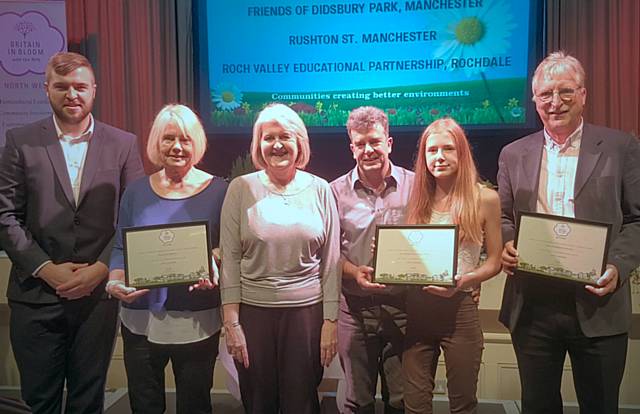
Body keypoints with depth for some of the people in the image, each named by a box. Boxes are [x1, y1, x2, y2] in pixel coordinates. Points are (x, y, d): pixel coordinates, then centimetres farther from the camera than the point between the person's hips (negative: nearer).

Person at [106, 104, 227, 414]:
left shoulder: (218, 190, -3)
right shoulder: (137, 191, 4)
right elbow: (120, 248, 6)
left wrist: (213, 271, -21)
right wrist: (116, 283, -12)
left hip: (197, 321, -2)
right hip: (141, 319, 2)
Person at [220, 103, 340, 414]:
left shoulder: (319, 189, 1)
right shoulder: (241, 189, -1)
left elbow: (331, 262, 3)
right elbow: (230, 259, -1)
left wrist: (331, 321, 0)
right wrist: (231, 322, -5)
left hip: (307, 310, 0)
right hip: (253, 310, 0)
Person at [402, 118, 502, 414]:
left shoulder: (485, 198, -1)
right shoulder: (417, 198, 7)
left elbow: (494, 261, 1)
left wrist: (464, 280, -16)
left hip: (460, 309, -2)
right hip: (416, 308, 3)